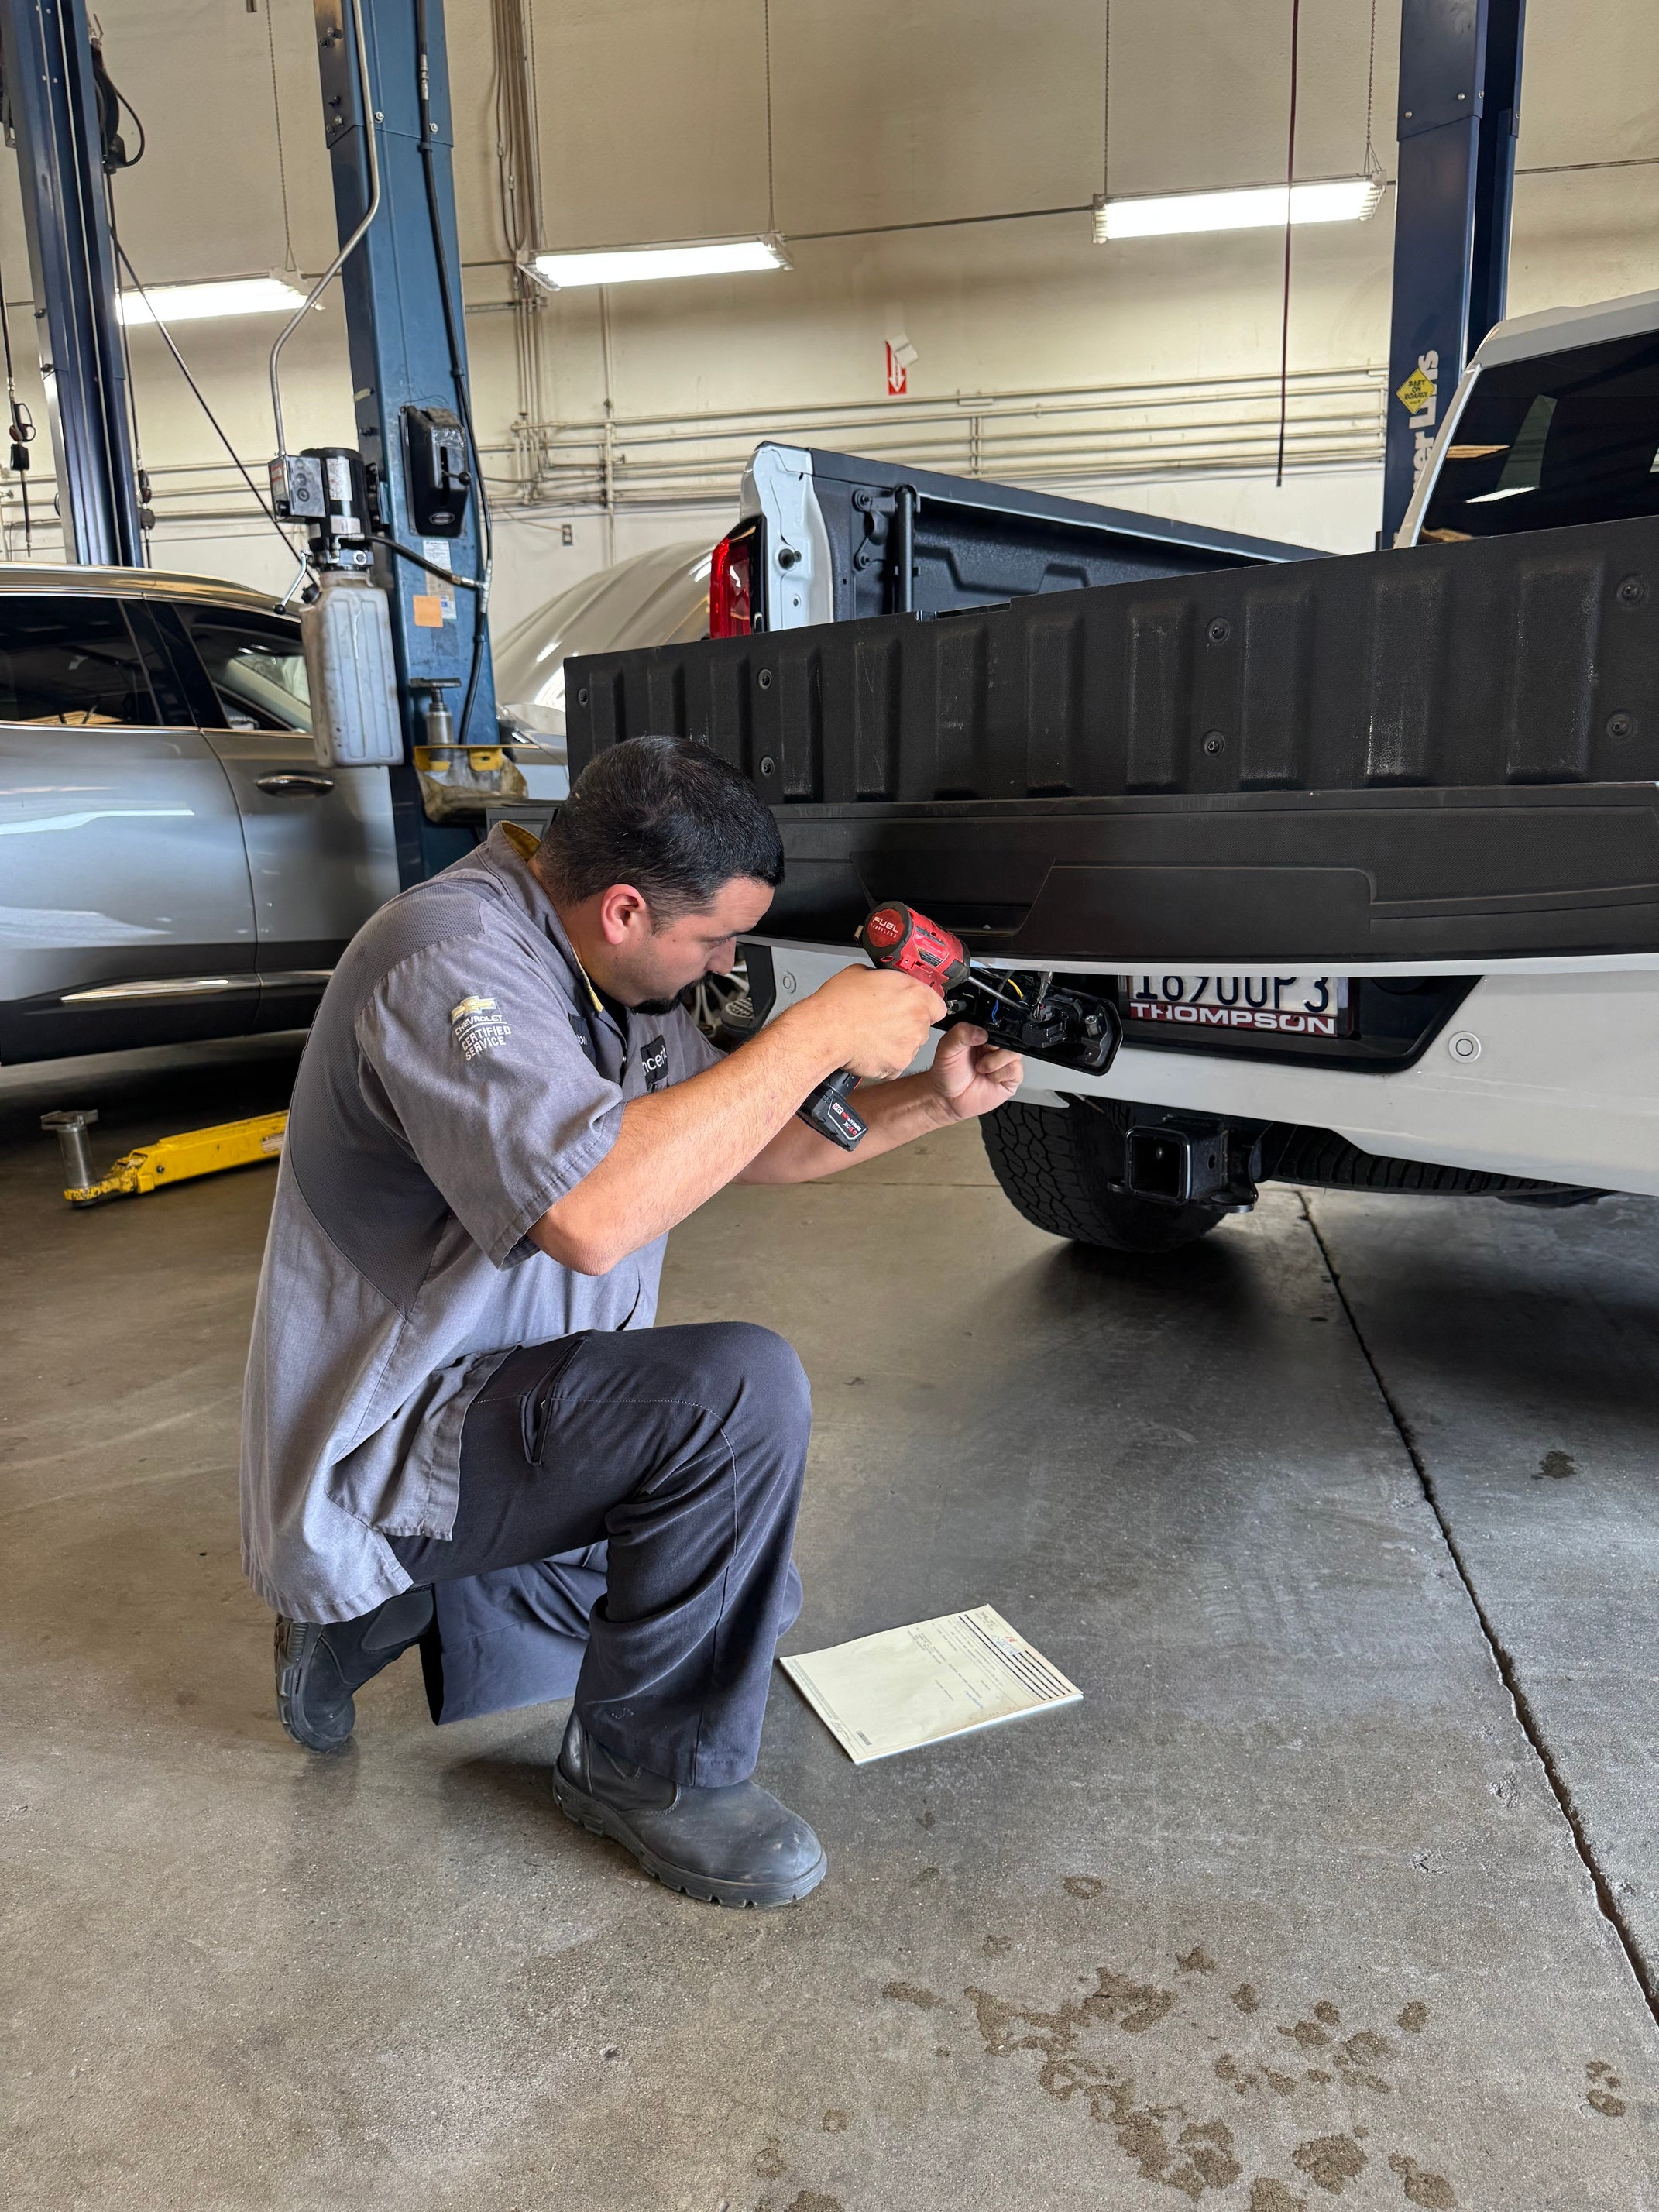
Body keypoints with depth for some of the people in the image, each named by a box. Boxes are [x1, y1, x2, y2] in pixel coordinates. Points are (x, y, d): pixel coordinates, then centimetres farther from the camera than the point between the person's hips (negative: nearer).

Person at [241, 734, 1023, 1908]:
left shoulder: (614, 970, 3)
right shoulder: (450, 960, -27)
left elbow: (745, 1140, 12)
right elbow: (593, 1213, -41)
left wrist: (929, 1100, -1)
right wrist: (823, 1029, -33)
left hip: (491, 1397, 10)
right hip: (374, 1455, -10)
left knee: (749, 1591, 19)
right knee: (742, 1388, -29)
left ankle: (396, 1606, 21)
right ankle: (649, 1767, -7)